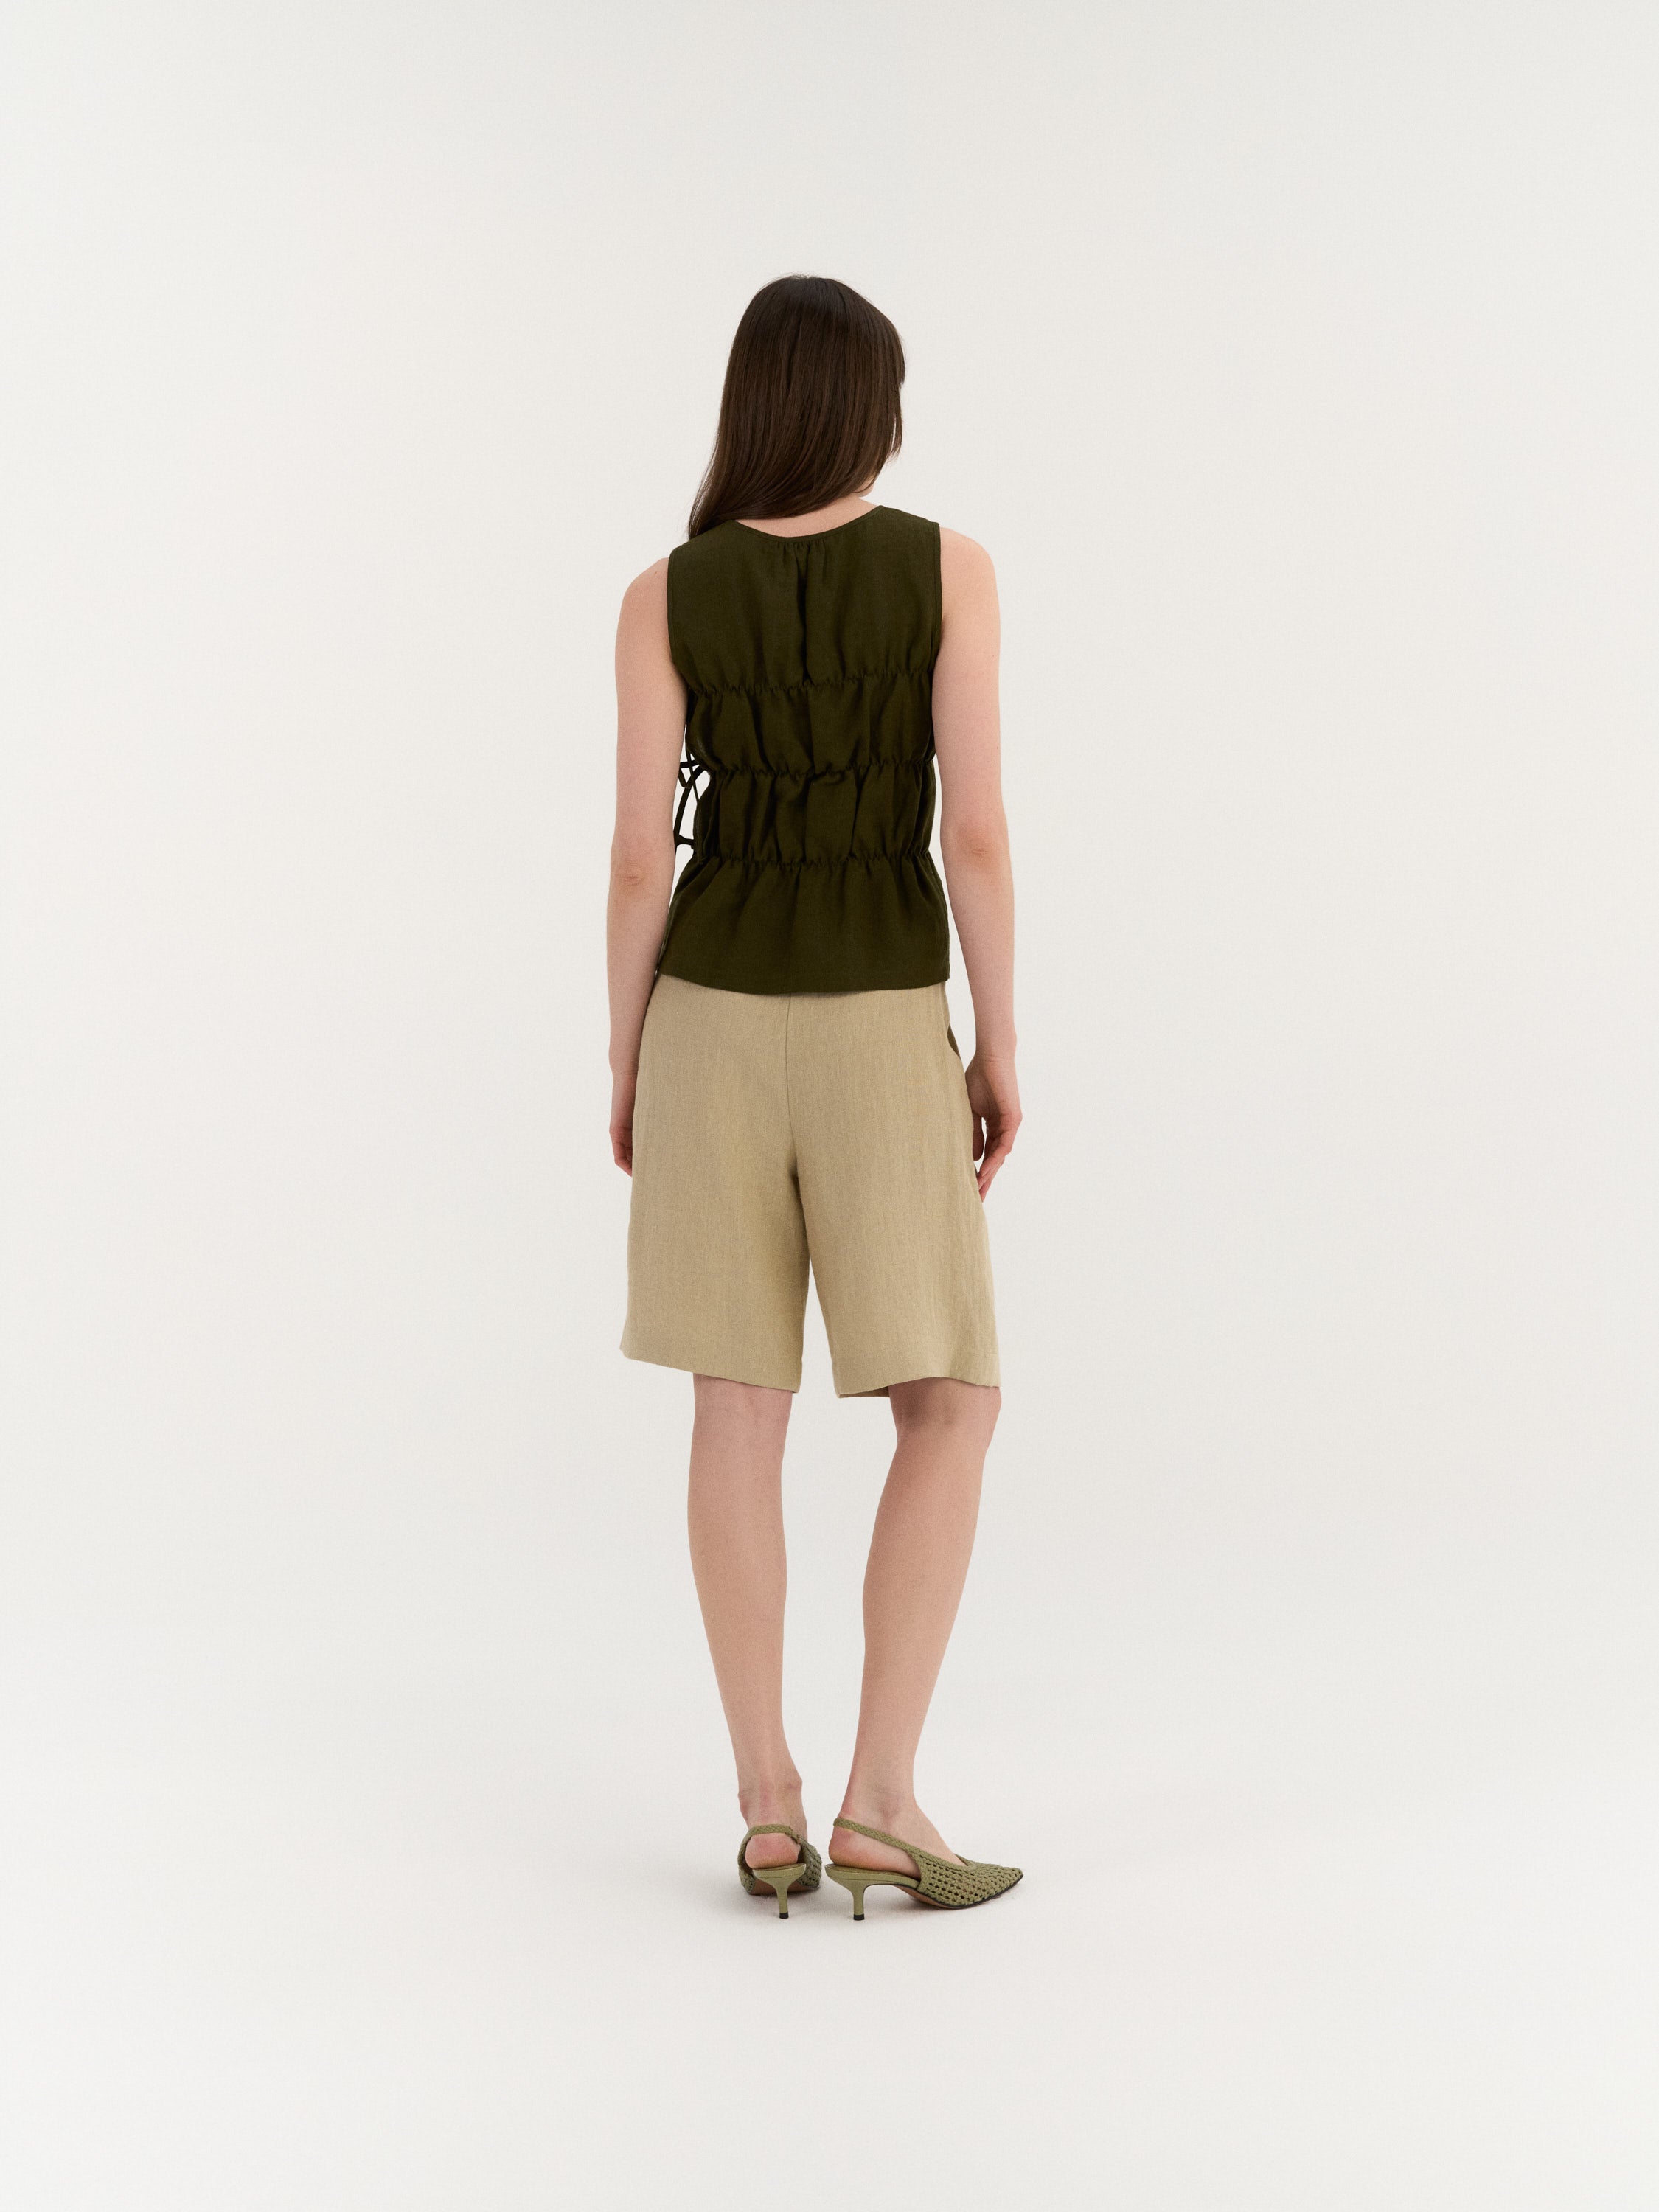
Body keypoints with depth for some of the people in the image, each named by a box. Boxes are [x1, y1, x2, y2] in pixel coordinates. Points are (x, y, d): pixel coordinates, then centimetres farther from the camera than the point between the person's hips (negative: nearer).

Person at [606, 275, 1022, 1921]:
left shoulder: (665, 597, -2)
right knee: (953, 1409, 6)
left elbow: (642, 856, -4)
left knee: (738, 1407, 7)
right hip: (882, 1029, -2)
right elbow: (977, 829, -10)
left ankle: (767, 1810, 7)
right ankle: (881, 1801, -2)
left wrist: (625, 1061, 8)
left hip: (714, 1016, 2)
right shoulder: (947, 568, -5)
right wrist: (1000, 1045, 0)